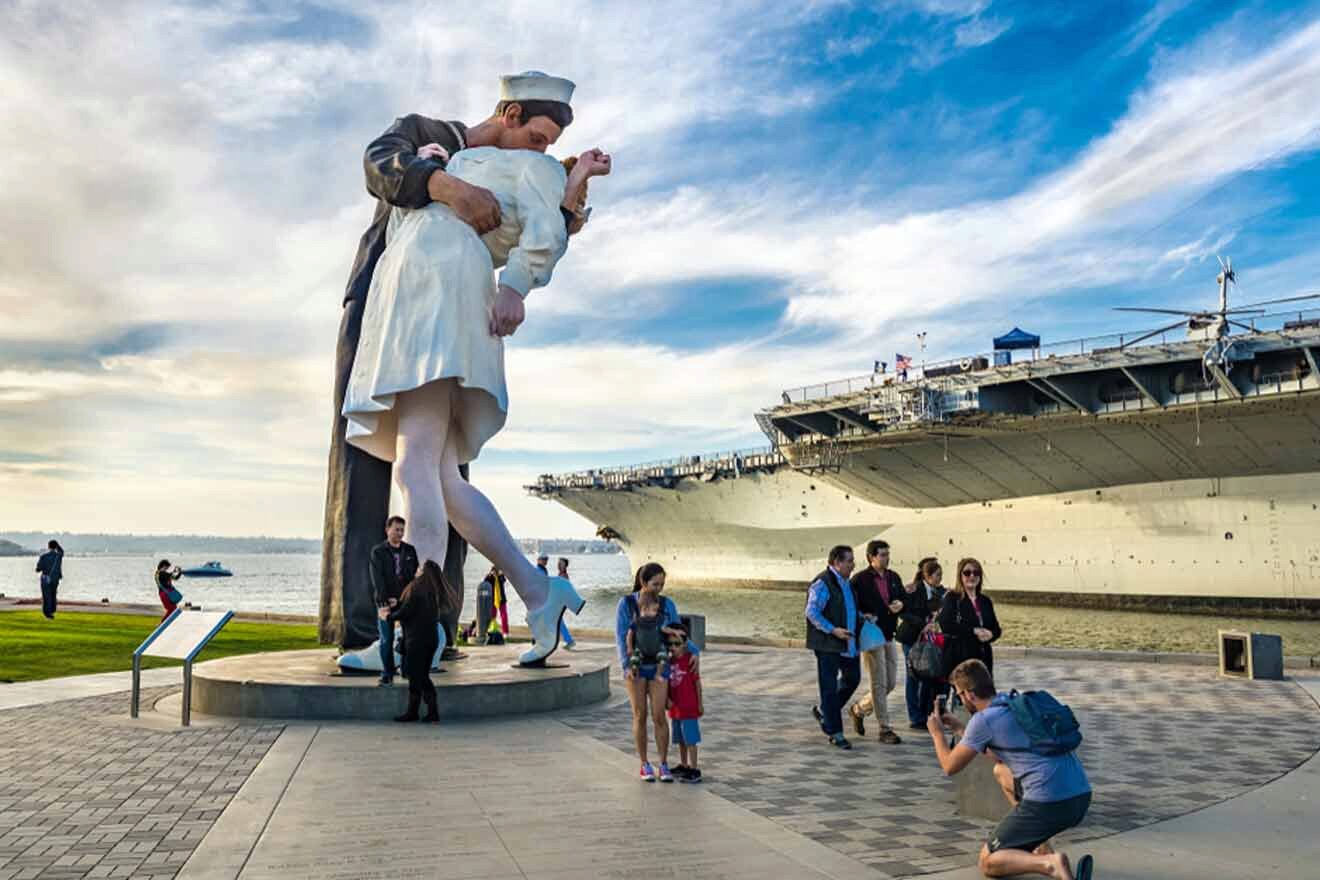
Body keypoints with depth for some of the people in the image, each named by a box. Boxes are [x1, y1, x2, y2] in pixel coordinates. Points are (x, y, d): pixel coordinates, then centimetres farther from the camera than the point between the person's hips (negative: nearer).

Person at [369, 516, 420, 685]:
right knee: (387, 639, 0)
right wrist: (386, 600, -18)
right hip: (385, 601, -2)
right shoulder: (378, 551, 1)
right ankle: (387, 674, 8)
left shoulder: (410, 550, 10)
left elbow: (415, 574, 7)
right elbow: (377, 579, -8)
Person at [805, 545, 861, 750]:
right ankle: (834, 732, 6)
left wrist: (861, 617, 11)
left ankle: (823, 711, 33)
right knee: (829, 686, -1)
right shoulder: (822, 583, -14)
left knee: (853, 678, 15)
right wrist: (833, 630, -26)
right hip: (828, 644, -9)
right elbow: (811, 612, -20)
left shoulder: (846, 583, 15)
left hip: (848, 643, 9)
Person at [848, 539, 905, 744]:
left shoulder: (894, 577, 9)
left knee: (891, 682, 11)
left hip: (889, 636, 7)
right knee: (879, 684, -3)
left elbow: (905, 600, 16)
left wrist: (900, 605, -6)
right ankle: (885, 730, 5)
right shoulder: (860, 579, -9)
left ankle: (858, 709, 30)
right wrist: (862, 616, -24)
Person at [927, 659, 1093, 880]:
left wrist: (937, 733, 22)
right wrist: (959, 728, 36)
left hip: (1048, 804, -8)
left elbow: (950, 767, 5)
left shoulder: (983, 719, -6)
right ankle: (1040, 847, 23)